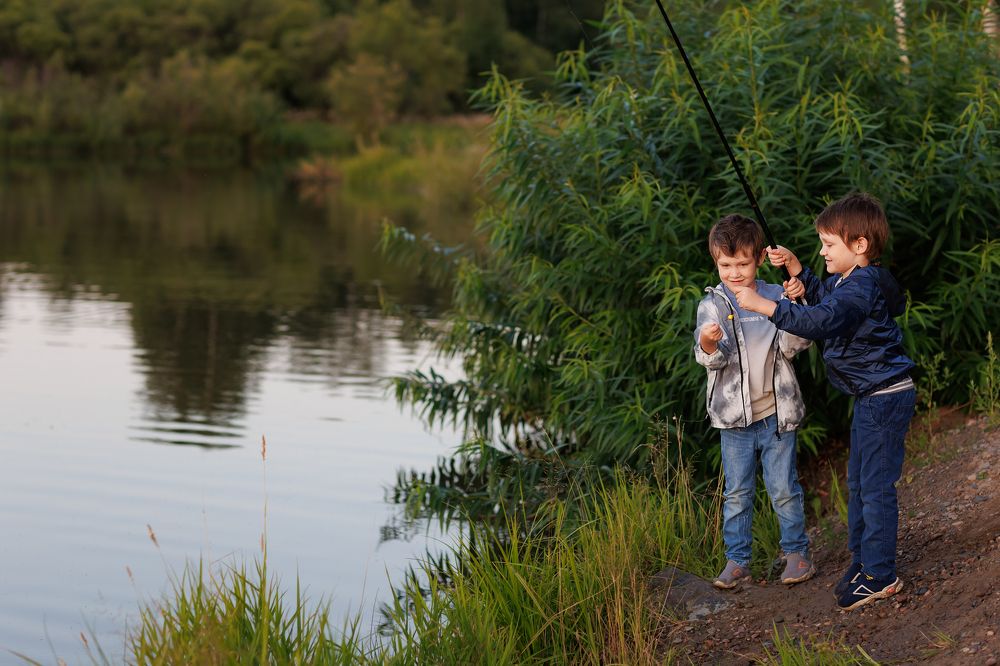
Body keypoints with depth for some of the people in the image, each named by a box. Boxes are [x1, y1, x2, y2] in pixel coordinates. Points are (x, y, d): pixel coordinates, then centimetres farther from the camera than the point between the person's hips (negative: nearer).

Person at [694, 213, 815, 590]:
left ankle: (796, 552, 20)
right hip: (734, 415, 0)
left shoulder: (775, 297, 0)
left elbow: (792, 347, -8)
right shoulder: (713, 305, -2)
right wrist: (708, 346, -36)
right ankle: (737, 561, 14)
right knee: (737, 492, 6)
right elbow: (711, 359, -12)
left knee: (784, 488, 6)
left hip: (776, 411, 0)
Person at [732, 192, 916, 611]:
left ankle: (880, 575, 2)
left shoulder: (862, 286, -23)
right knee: (859, 482, 19)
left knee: (875, 485, -5)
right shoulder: (848, 280, 9)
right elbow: (824, 301, 30)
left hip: (885, 397, -11)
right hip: (870, 398, 11)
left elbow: (821, 320, -38)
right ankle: (863, 559, 31)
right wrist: (796, 271, 16)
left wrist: (765, 306, -41)